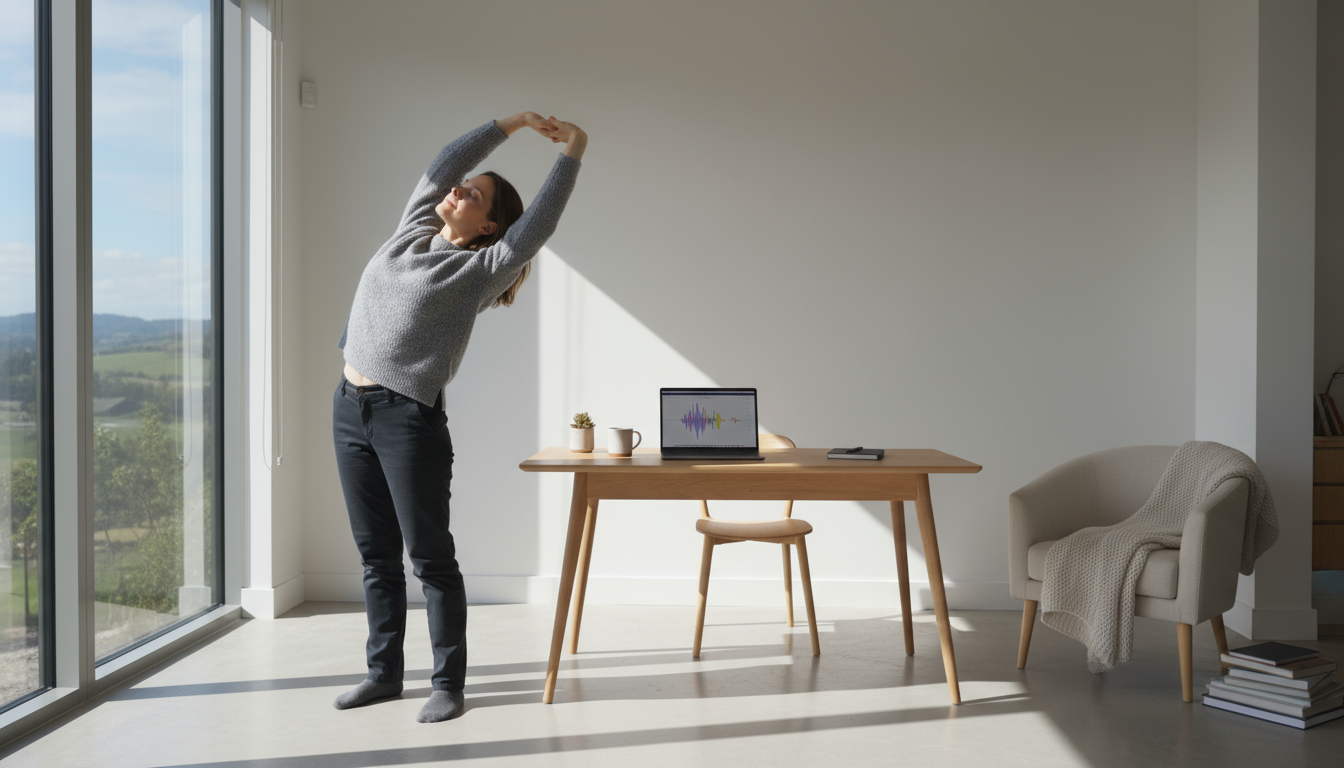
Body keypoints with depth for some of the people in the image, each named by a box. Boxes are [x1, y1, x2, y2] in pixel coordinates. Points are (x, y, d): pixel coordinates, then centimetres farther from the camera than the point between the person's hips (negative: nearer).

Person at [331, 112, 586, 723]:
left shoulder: (480, 269, -2)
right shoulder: (411, 233, 14)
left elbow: (539, 223, -10)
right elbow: (441, 165, 17)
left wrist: (571, 154, -8)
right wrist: (508, 125, 18)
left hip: (410, 416, -6)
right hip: (351, 407, 6)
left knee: (429, 556, -1)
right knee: (376, 554, 12)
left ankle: (448, 682, 9)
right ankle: (383, 672, 22)